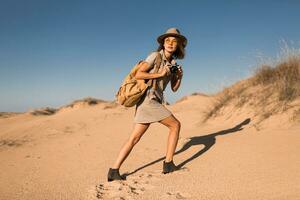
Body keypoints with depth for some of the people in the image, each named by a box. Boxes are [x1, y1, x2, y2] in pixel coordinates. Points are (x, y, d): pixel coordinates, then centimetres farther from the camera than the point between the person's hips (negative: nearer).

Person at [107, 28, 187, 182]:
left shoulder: (172, 63, 18)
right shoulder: (155, 56, -5)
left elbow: (174, 89, 19)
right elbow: (138, 74, -16)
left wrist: (180, 77, 1)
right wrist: (160, 74, -14)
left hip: (157, 101, 8)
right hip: (148, 99, -8)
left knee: (134, 138, 3)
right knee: (175, 125, 1)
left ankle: (114, 171, 4)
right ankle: (168, 164, 9)